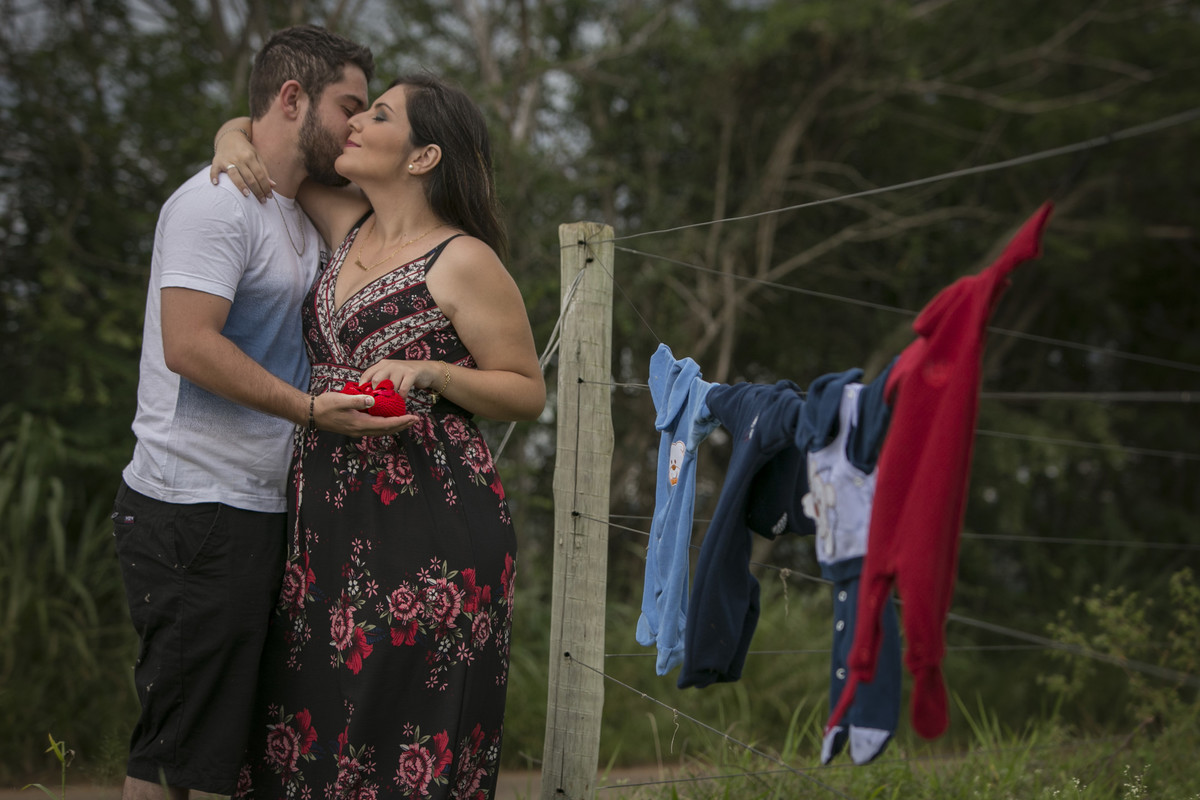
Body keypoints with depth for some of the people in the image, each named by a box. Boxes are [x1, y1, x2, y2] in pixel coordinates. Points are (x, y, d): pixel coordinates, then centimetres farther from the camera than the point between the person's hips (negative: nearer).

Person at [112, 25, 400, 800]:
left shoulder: (301, 216, 20)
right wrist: (308, 408, -24)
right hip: (196, 511, -10)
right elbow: (188, 344, -21)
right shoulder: (217, 204, -11)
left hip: (262, 507, 10)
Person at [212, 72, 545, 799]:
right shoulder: (348, 228, 12)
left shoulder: (464, 262, -7)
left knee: (409, 733, -5)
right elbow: (260, 133, 25)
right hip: (330, 518, 7)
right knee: (311, 723, 7)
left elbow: (528, 392, -4)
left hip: (430, 525, -7)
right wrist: (234, 138, 3)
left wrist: (428, 372, -18)